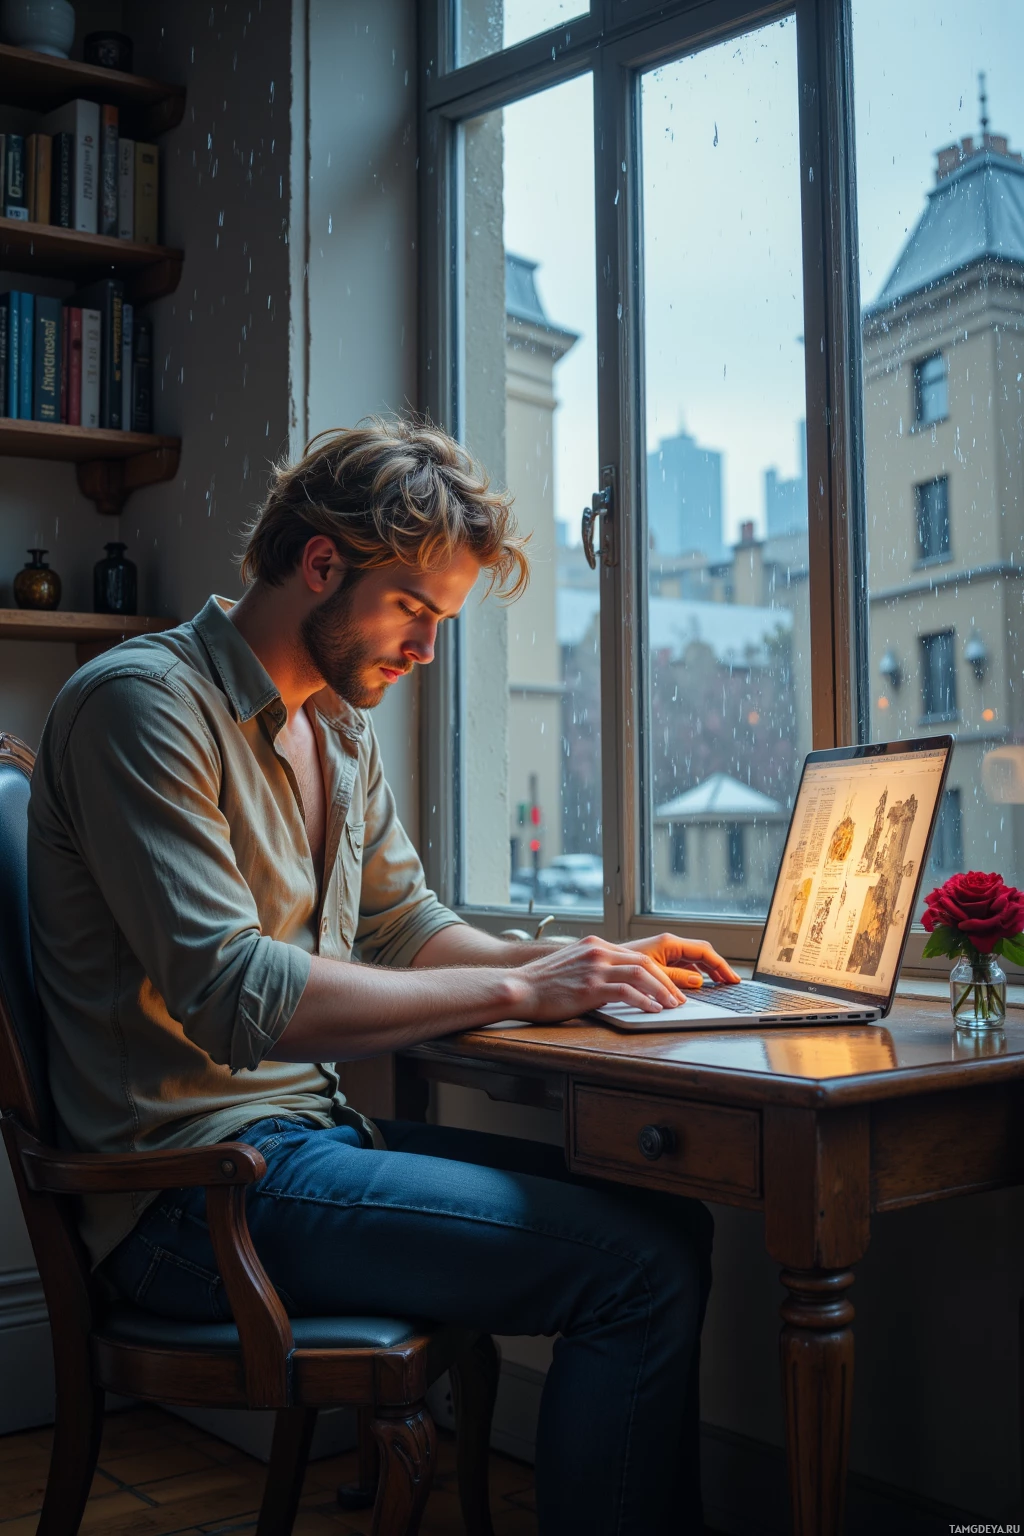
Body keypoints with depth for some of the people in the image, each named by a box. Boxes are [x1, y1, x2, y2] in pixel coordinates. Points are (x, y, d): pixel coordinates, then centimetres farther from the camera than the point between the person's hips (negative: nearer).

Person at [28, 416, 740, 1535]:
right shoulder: (142, 702, -14)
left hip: (310, 1130, 9)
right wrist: (515, 990, -21)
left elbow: (407, 929, 20)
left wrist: (593, 965, 3)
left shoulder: (339, 731, 15)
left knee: (670, 1218, 2)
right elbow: (231, 992, -24)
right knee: (636, 1268, -19)